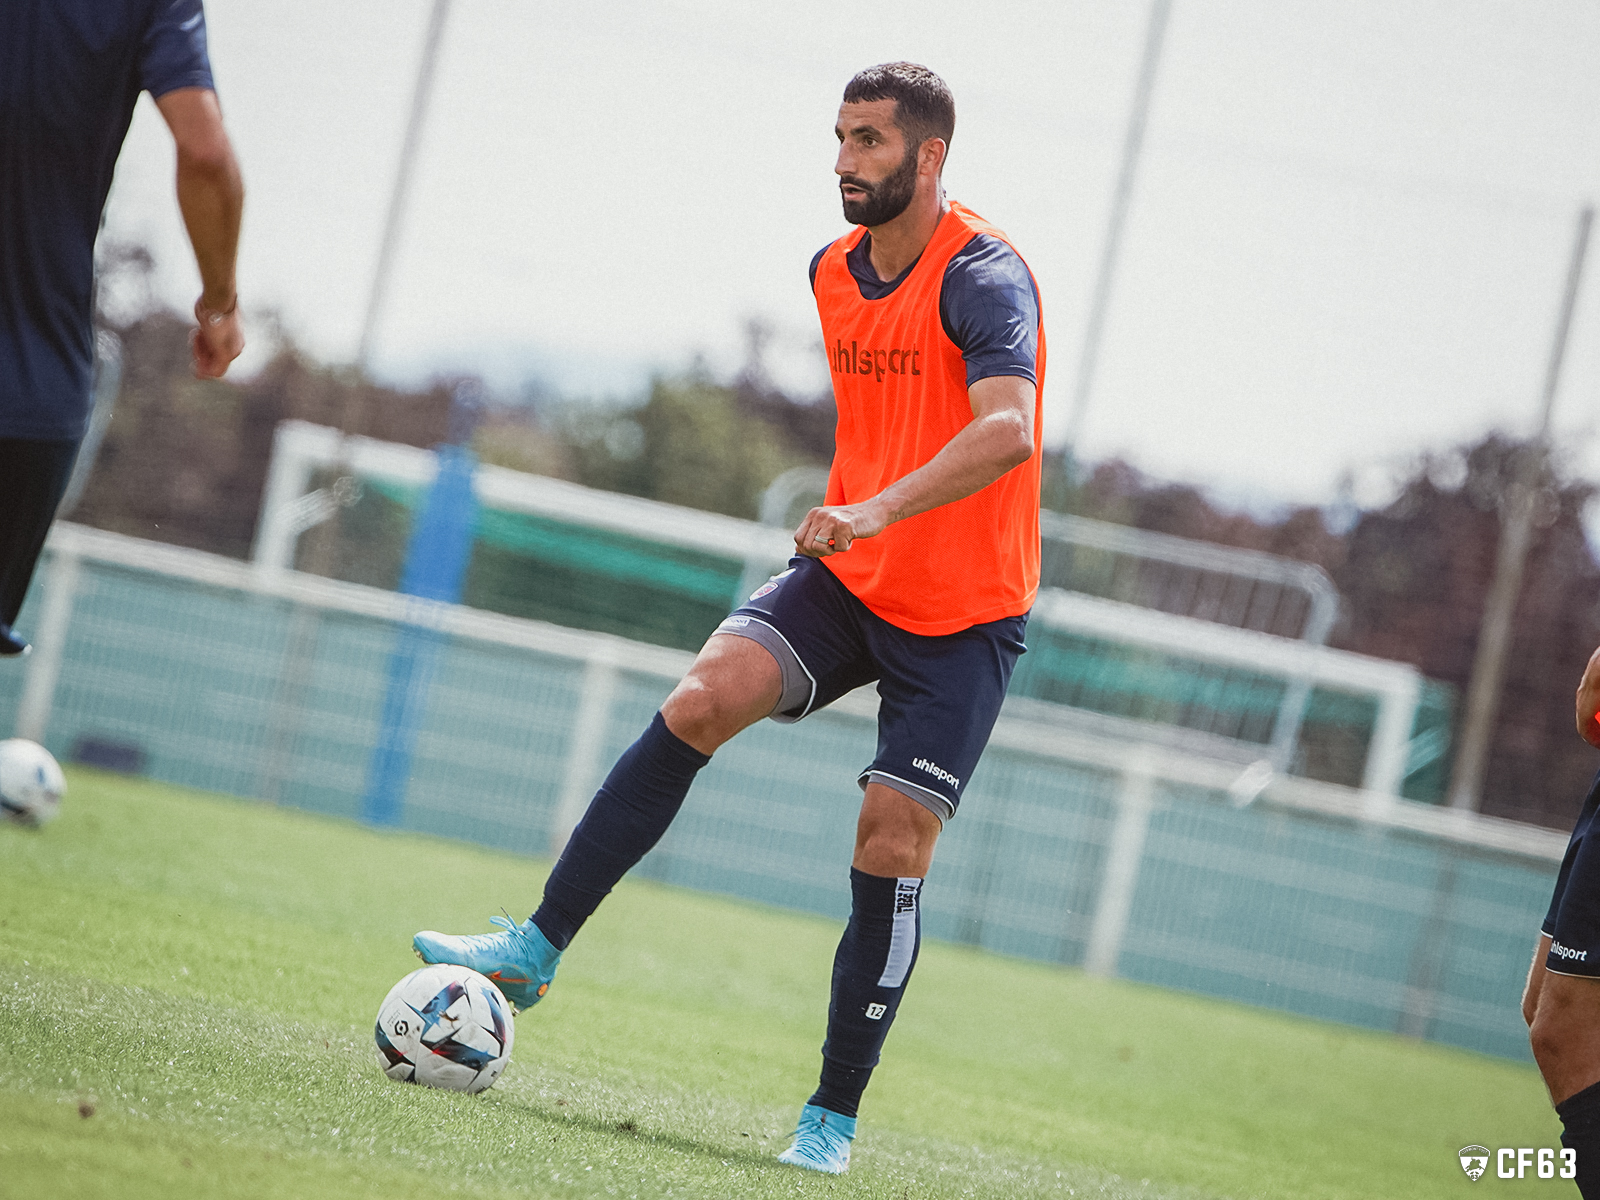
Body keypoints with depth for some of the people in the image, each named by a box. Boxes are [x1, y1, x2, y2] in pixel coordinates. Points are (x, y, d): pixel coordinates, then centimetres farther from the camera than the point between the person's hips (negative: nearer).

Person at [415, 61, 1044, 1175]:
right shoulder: (833, 273, 6)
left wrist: (879, 509, -48)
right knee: (700, 701, -18)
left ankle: (833, 1117, 4)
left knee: (891, 851, -8)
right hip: (845, 575, 6)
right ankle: (537, 948, -15)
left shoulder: (983, 275, -19)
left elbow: (1007, 431, -37)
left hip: (965, 615, -6)